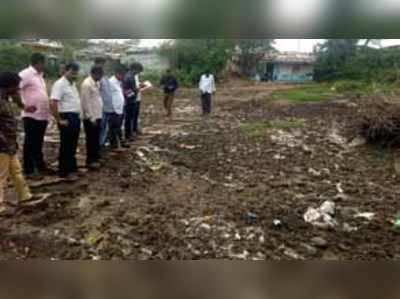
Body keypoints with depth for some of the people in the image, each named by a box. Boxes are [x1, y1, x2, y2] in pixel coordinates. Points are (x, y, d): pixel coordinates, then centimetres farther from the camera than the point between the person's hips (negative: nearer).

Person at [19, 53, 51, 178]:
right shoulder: (26, 74, -10)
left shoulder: (39, 75, 17)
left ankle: (40, 166, 27)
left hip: (42, 115, 8)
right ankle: (29, 170, 7)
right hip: (31, 115, -8)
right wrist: (24, 105, -20)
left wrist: (47, 110, 14)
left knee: (38, 143, 17)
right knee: (30, 143, 0)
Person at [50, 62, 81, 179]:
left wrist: (77, 116, 16)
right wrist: (59, 120, -18)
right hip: (67, 118, -9)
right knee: (66, 146, -2)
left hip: (75, 117, 9)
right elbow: (53, 104, -22)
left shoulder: (72, 84, 15)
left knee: (73, 146, 16)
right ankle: (64, 171, 7)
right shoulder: (60, 84, -14)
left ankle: (72, 168, 27)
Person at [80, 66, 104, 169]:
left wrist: (99, 115, 12)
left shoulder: (96, 83, 12)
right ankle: (90, 161, 11)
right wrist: (91, 117, -18)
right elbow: (86, 102, -18)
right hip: (90, 117, -8)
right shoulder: (87, 84, -15)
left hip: (97, 116, 8)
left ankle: (95, 158, 27)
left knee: (96, 139, 15)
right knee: (91, 140, 1)